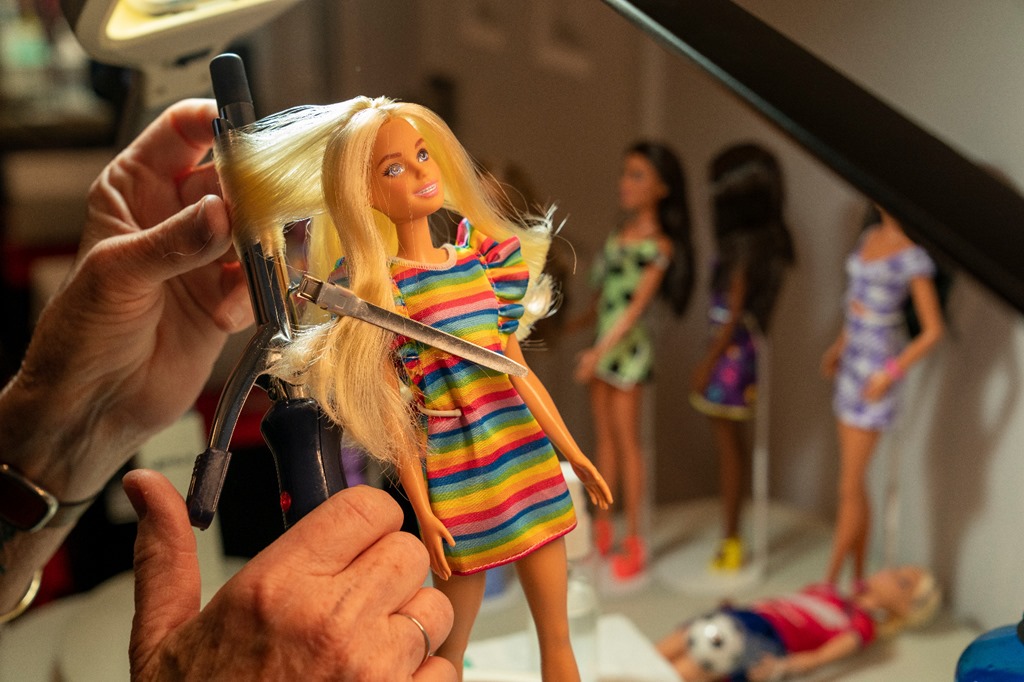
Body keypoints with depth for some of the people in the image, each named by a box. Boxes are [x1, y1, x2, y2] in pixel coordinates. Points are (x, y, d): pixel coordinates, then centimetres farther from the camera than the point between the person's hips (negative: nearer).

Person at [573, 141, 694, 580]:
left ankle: (633, 541, 9)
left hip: (628, 347, -7)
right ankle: (601, 531, 23)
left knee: (626, 440, -1)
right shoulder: (621, 231, 8)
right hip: (602, 344, 7)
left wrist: (599, 352, -17)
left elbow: (637, 306, -16)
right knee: (605, 436, 13)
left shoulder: (659, 245, -13)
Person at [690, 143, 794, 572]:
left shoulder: (744, 246, -21)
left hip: (732, 351, -9)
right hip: (740, 347, 9)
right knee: (730, 441, 15)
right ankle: (731, 535, 25)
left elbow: (734, 314, -19)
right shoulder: (767, 239, 6)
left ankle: (730, 541, 12)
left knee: (727, 443, 1)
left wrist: (708, 363, -12)